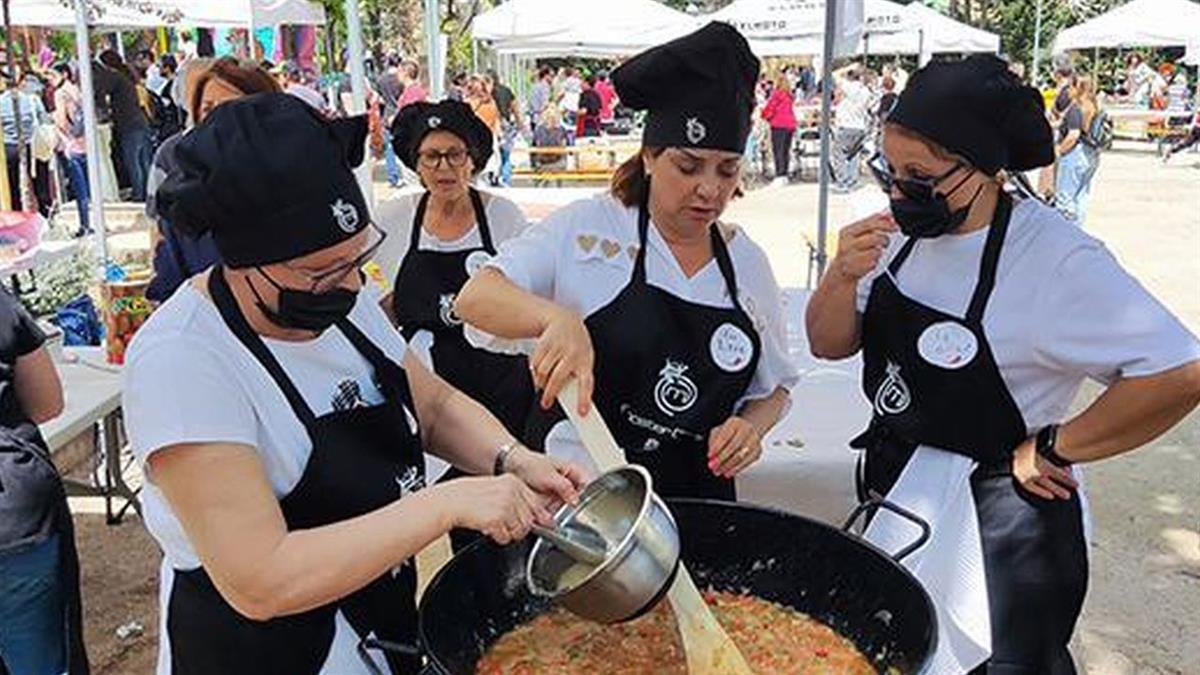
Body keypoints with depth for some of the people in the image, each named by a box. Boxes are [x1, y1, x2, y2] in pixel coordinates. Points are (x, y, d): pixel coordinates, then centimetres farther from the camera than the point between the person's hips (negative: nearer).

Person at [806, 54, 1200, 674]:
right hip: (901, 498, 6)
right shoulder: (901, 230, -3)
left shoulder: (1056, 259, -22)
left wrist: (1052, 450, -19)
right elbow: (830, 345, 2)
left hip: (1000, 529, -6)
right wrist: (844, 275, -17)